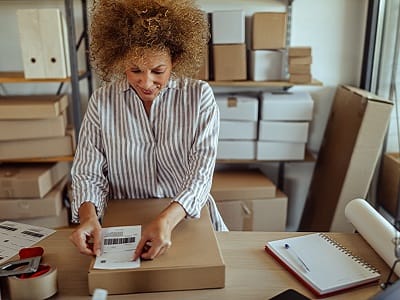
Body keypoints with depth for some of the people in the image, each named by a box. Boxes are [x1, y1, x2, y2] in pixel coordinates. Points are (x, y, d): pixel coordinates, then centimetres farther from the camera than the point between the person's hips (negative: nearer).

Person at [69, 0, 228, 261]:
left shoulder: (199, 96, -6)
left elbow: (201, 170, -13)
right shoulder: (102, 102, -3)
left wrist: (167, 220, -30)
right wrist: (88, 216, -22)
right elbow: (88, 172, -1)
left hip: (187, 216, 1)